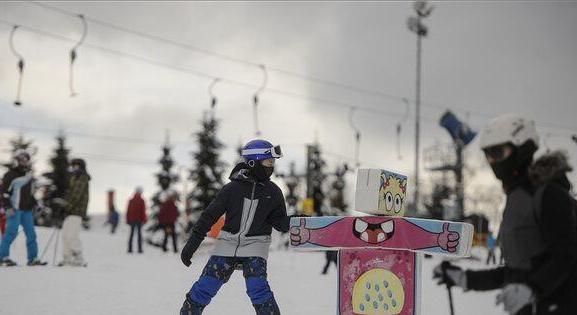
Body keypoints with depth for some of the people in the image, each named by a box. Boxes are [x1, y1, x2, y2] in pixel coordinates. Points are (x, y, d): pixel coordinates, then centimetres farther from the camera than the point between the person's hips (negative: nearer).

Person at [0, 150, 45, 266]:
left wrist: (34, 204, 20)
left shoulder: (29, 175, 17)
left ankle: (33, 259, 9)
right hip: (14, 209, -7)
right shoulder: (11, 175, -7)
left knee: (31, 234, 5)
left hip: (27, 210, 7)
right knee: (12, 232, -11)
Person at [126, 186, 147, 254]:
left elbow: (128, 211, 6)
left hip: (131, 220, 3)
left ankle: (130, 249, 6)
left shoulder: (131, 200, 3)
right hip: (139, 220, -3)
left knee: (132, 233, 10)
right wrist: (144, 220, -1)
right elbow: (143, 211, -8)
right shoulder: (141, 201, -8)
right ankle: (140, 249, -3)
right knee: (139, 234, 1)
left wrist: (128, 220, 13)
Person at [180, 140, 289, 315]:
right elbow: (210, 215, -1)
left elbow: (280, 222, 7)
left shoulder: (273, 192, 3)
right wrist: (192, 243, -4)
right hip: (228, 241, 0)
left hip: (255, 243, 0)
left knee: (257, 287, -21)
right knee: (204, 287, -2)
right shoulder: (233, 188, -4)